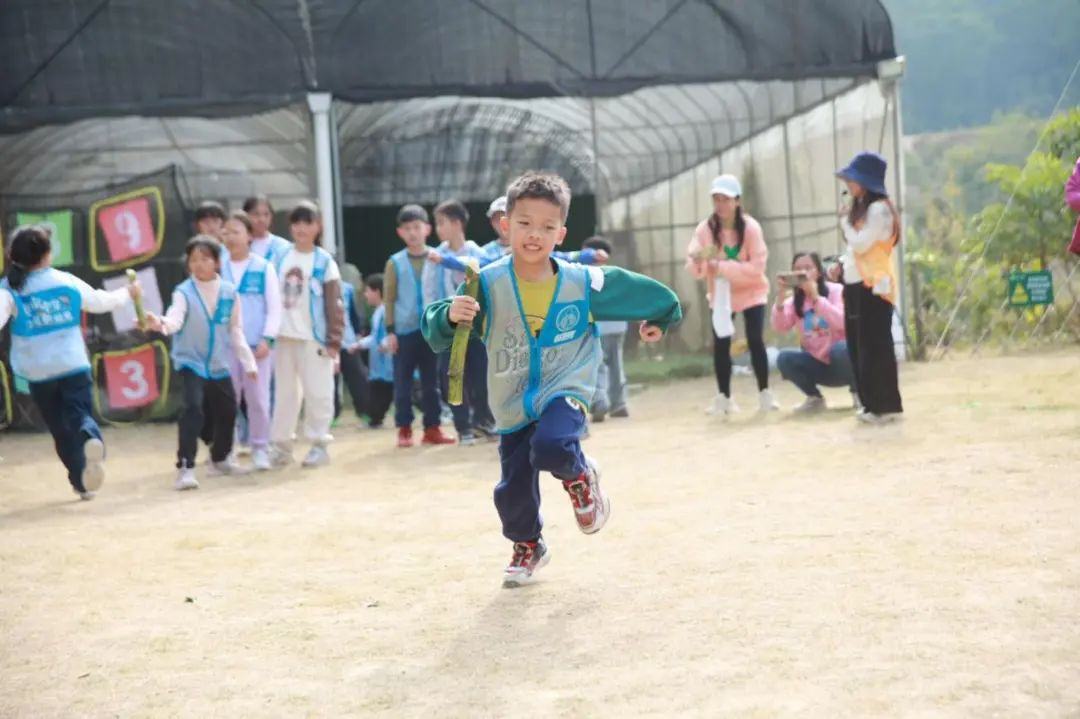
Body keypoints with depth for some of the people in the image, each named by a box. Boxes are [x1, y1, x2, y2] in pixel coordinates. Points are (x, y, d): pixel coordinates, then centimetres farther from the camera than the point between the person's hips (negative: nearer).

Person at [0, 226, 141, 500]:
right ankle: (91, 439, -36)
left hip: (38, 372, 0)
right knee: (80, 415, -1)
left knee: (60, 429, 14)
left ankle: (82, 482, 17)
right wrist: (128, 293, 34)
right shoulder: (68, 283, 2)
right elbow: (102, 301, 16)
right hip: (74, 366, 0)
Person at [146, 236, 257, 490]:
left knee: (227, 411, 17)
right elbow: (175, 318, -32)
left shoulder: (229, 291, -3)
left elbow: (236, 331, 6)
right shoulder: (184, 292, -13)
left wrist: (248, 361, 7)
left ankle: (220, 459, 41)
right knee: (192, 409, -23)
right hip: (191, 362, -5)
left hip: (218, 364, 5)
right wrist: (161, 324, -55)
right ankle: (185, 467, -19)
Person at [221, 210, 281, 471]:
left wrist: (267, 339, -9)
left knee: (258, 398, 3)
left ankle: (260, 448, 14)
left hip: (257, 344, -2)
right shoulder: (220, 269, 4)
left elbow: (274, 307, -1)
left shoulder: (264, 268, -2)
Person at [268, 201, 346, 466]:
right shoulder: (282, 260, 6)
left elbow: (334, 305, -4)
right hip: (284, 337, 4)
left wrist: (334, 342, -8)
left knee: (317, 393, 0)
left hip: (314, 338, -4)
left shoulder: (325, 262, -4)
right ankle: (280, 444, 17)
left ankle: (319, 444, 9)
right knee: (284, 392, 10)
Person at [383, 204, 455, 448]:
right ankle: (404, 429, 9)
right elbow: (389, 299, 2)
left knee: (431, 382, 8)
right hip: (404, 331, -1)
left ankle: (432, 428, 15)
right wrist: (390, 330, -4)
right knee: (403, 383, 3)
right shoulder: (395, 263, 1)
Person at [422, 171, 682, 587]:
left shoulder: (584, 284, -11)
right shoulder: (488, 284, -13)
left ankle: (580, 476, 5)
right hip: (512, 405, 2)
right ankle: (527, 547, 38)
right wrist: (450, 316, -36)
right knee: (512, 493, 5)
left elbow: (640, 291, 6)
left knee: (551, 446, -32)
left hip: (564, 392, -2)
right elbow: (436, 334, -15)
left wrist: (659, 320, 23)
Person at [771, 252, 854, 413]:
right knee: (784, 359, -22)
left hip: (841, 362, -3)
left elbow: (841, 322, -29)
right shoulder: (795, 300, 1)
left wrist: (815, 296, -34)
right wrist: (782, 295, -27)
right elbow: (779, 327, -17)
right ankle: (815, 398, 0)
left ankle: (857, 392, -8)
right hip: (818, 365, 3)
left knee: (841, 348, -36)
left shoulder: (836, 291, -10)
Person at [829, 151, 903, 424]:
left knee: (876, 347, -8)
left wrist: (845, 224, -4)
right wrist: (842, 264, 5)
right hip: (856, 286, 9)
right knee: (858, 347, 9)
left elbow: (862, 244, -17)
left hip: (873, 287, -9)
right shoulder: (860, 209, 17)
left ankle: (887, 406, -5)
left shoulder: (878, 209, -11)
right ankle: (872, 403, 15)